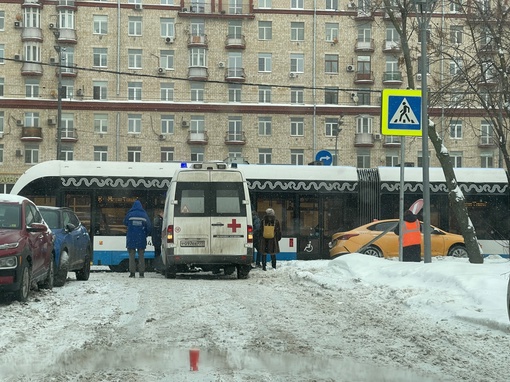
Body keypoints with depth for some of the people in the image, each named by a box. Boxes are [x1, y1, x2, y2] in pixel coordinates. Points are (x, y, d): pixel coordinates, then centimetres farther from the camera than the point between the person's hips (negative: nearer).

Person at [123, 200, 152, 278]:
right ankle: (141, 272, 3)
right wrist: (146, 235, 14)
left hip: (131, 239, -1)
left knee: (132, 255, 3)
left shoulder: (130, 214, -3)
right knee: (141, 255, 6)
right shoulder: (144, 215, 1)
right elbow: (149, 227, 1)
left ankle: (132, 272, -1)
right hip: (141, 239, 1)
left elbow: (125, 223, 9)